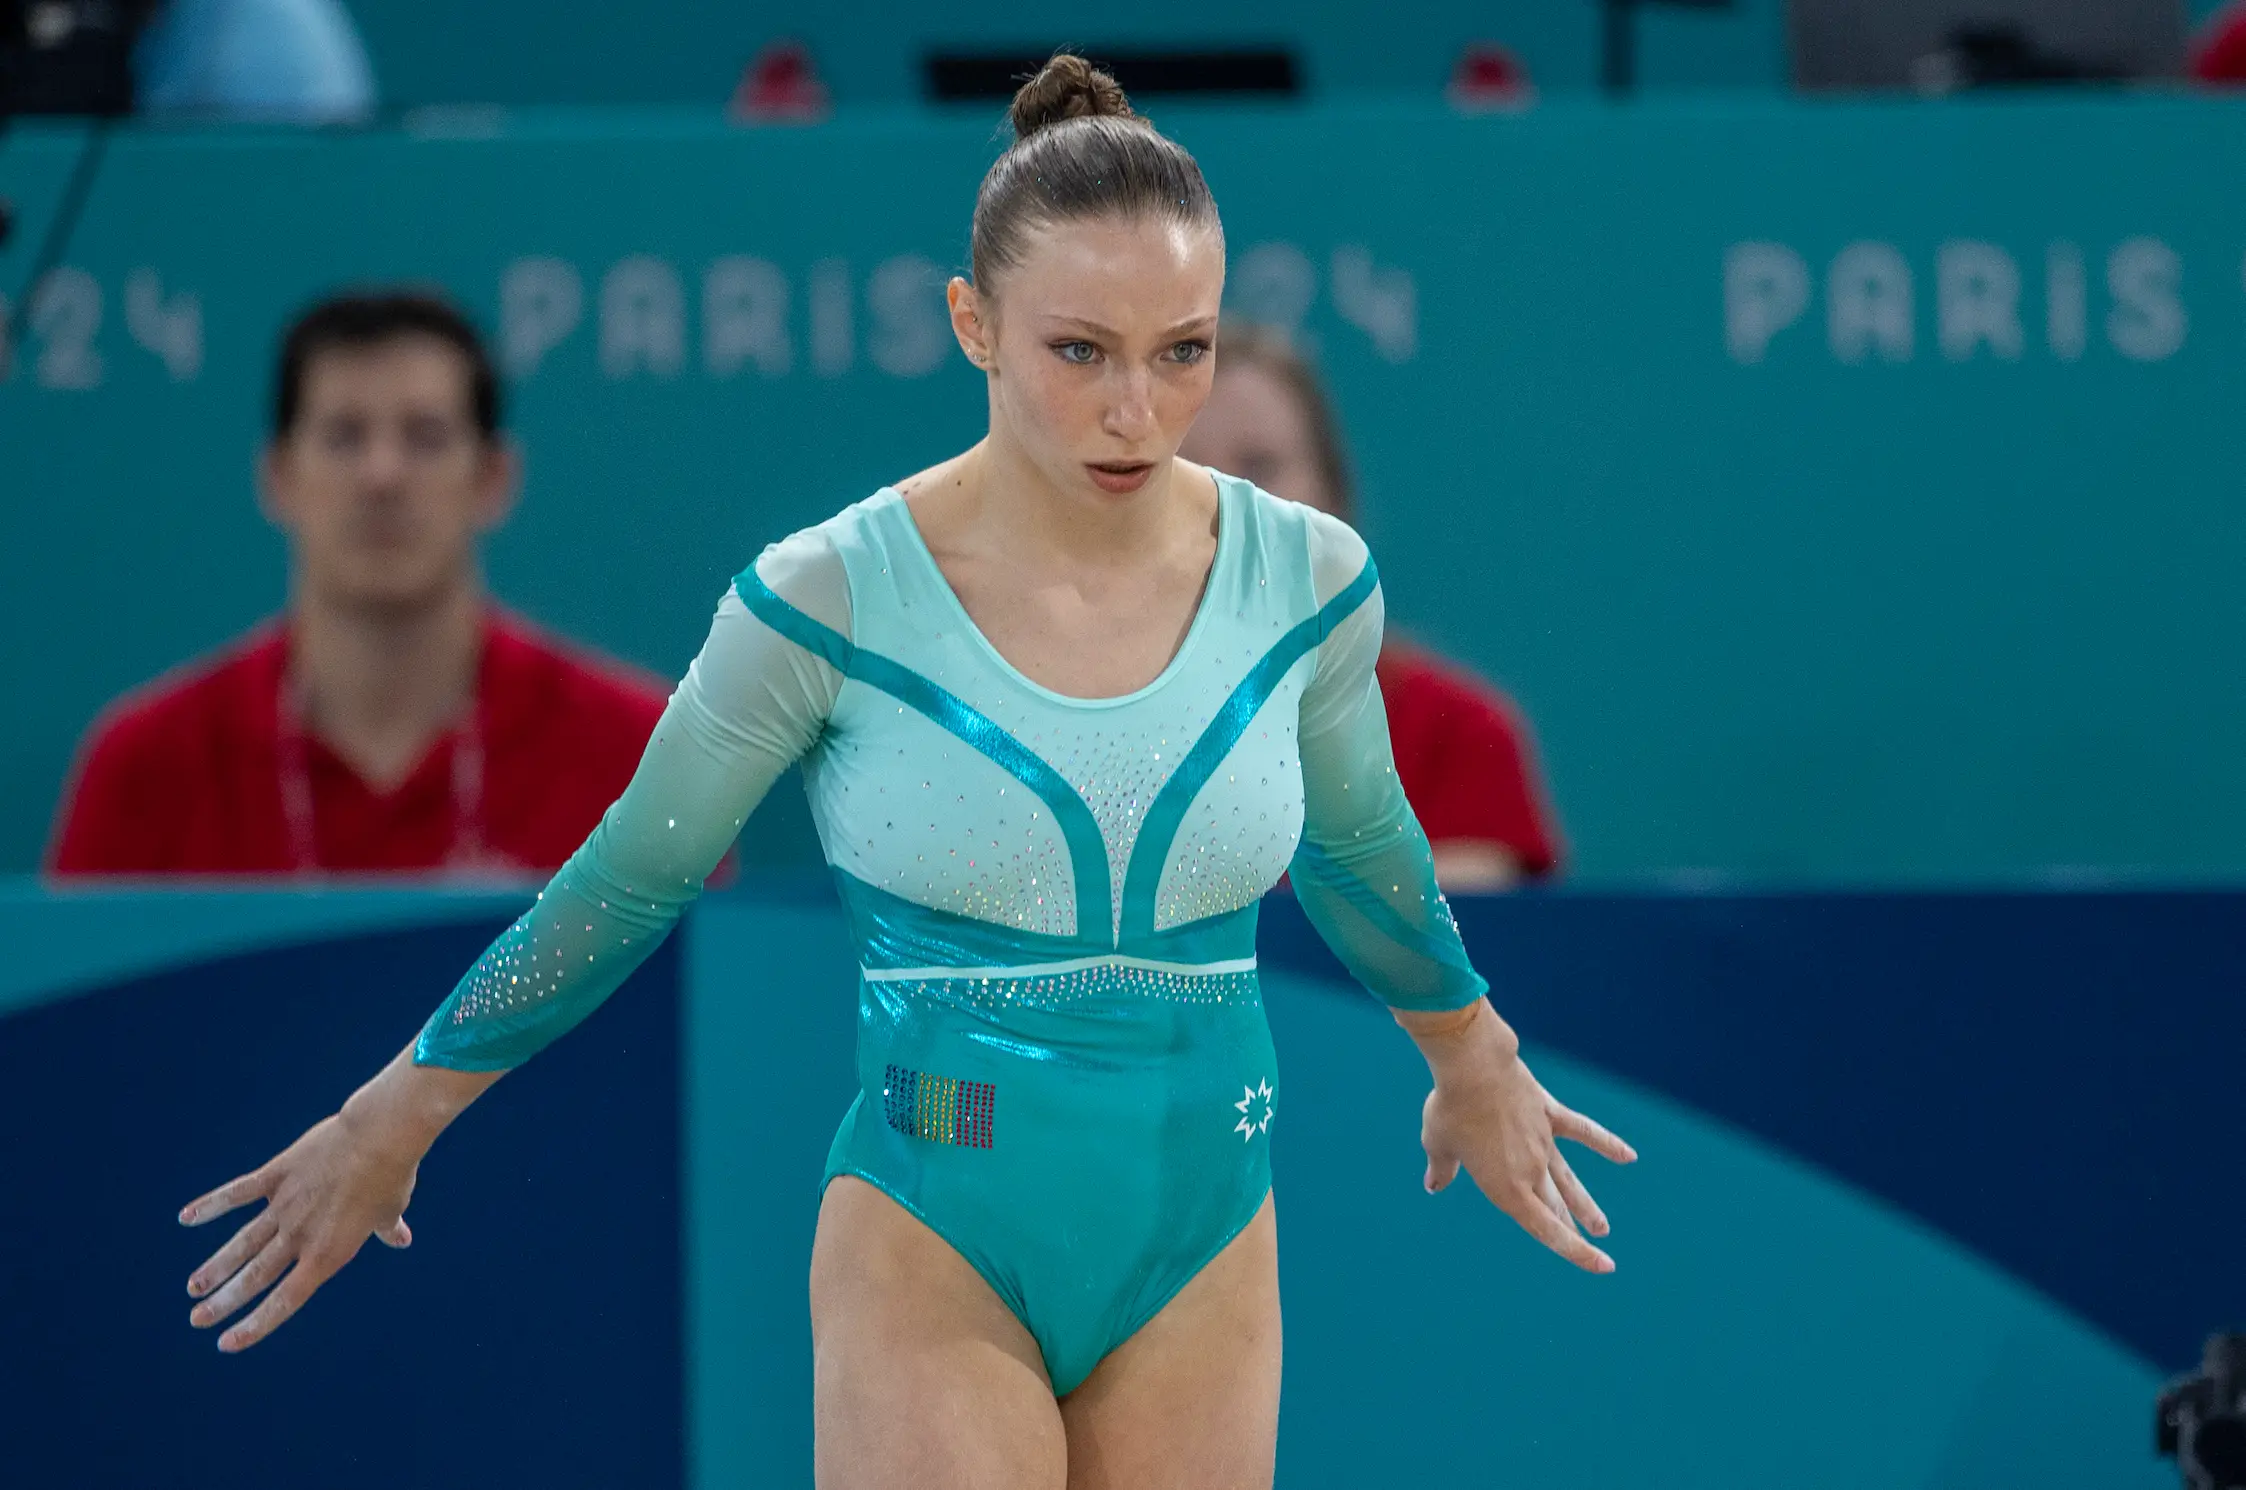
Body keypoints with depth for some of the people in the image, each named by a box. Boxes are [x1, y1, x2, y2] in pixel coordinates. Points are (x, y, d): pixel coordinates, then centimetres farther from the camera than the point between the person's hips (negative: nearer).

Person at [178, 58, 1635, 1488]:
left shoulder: (1304, 581, -2)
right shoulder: (832, 601, -11)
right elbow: (628, 882, 3)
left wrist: (1473, 1057, 35)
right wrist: (396, 1118, 12)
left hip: (1200, 1256, 3)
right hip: (934, 1261, -3)